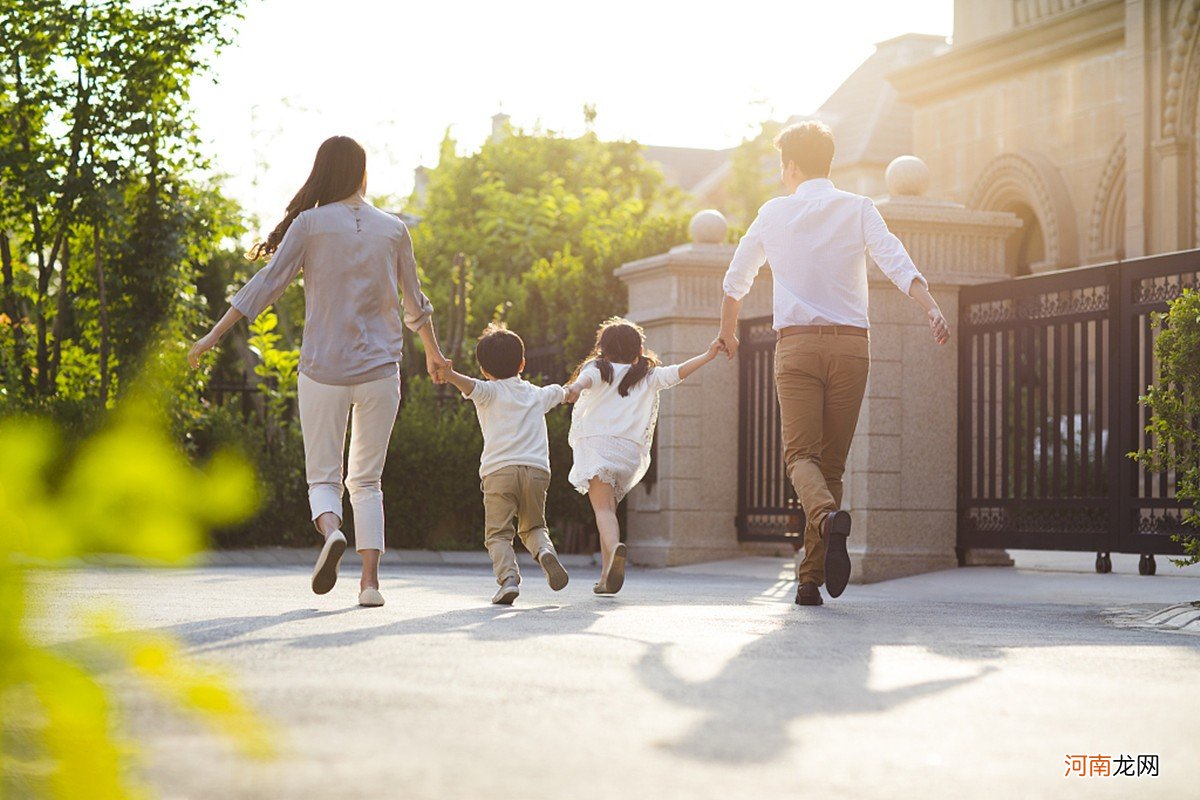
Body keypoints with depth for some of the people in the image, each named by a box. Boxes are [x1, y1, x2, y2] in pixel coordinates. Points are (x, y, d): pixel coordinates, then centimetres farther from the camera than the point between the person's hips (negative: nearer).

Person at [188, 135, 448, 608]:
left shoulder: (309, 225, -3)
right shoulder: (393, 230, 6)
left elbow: (266, 285, -6)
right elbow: (415, 304, 15)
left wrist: (214, 335, -1)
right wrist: (433, 353, 32)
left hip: (323, 373, -2)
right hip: (379, 373, 2)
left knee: (323, 476, 8)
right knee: (367, 480, 12)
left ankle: (331, 530, -24)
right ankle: (370, 580, 0)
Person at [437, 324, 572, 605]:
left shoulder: (490, 392, 9)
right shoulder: (538, 394, 24)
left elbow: (472, 386, -16)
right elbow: (561, 393, 45)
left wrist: (450, 376, -33)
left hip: (499, 471, -3)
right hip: (537, 470, 4)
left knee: (498, 533, -1)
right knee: (533, 527, 19)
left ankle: (508, 577, -23)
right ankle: (545, 551, -11)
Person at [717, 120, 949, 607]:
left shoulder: (773, 213, 11)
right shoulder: (857, 209, 8)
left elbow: (736, 280, 23)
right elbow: (895, 262, -10)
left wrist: (728, 331, 39)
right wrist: (932, 308, -18)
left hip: (796, 344, -1)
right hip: (851, 343, 1)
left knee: (802, 454, -7)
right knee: (832, 461, 7)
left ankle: (827, 515, -41)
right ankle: (811, 579, 4)